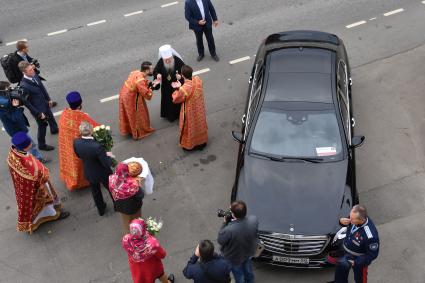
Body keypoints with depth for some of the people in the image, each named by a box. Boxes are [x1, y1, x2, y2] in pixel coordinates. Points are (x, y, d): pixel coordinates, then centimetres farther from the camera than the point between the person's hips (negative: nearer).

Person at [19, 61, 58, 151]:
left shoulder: (34, 75, -13)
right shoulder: (24, 85, -34)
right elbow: (26, 102, -25)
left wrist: (48, 99, 9)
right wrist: (38, 113, -20)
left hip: (45, 103, 7)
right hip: (38, 109, -7)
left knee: (51, 117, 32)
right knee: (42, 126, 13)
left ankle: (54, 129, 64)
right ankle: (42, 145, 38)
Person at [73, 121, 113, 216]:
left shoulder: (76, 142, -22)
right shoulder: (97, 146, -39)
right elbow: (107, 164, -30)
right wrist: (109, 156, -8)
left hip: (88, 173, 4)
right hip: (102, 173, -4)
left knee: (95, 191, 29)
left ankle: (101, 209, 51)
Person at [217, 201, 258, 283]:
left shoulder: (229, 230, -46)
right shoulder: (254, 219, -32)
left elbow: (220, 240, -23)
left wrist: (225, 223, -19)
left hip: (235, 258, -4)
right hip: (249, 252, 5)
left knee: (238, 274, 29)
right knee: (248, 268, 38)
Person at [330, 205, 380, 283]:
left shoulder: (370, 236, -39)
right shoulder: (355, 219, -23)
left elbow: (372, 254, -26)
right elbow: (349, 223, 1)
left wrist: (355, 262, -29)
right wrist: (341, 221, -23)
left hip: (359, 259, -6)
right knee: (340, 271, 29)